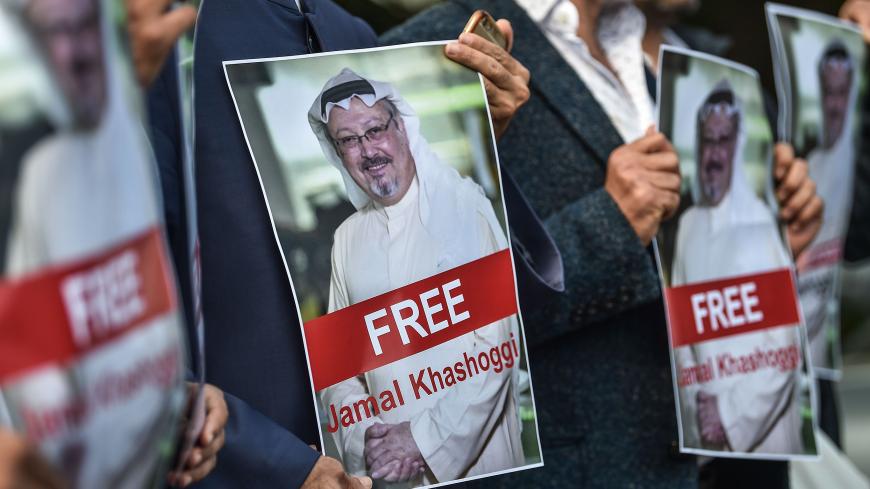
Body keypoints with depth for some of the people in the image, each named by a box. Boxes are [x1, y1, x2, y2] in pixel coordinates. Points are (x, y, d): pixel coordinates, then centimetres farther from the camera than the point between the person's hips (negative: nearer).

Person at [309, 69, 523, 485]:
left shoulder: (462, 207, -8)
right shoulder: (347, 238, 5)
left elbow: (495, 342, -14)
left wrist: (426, 436, -16)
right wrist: (364, 436, -10)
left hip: (475, 446, -3)